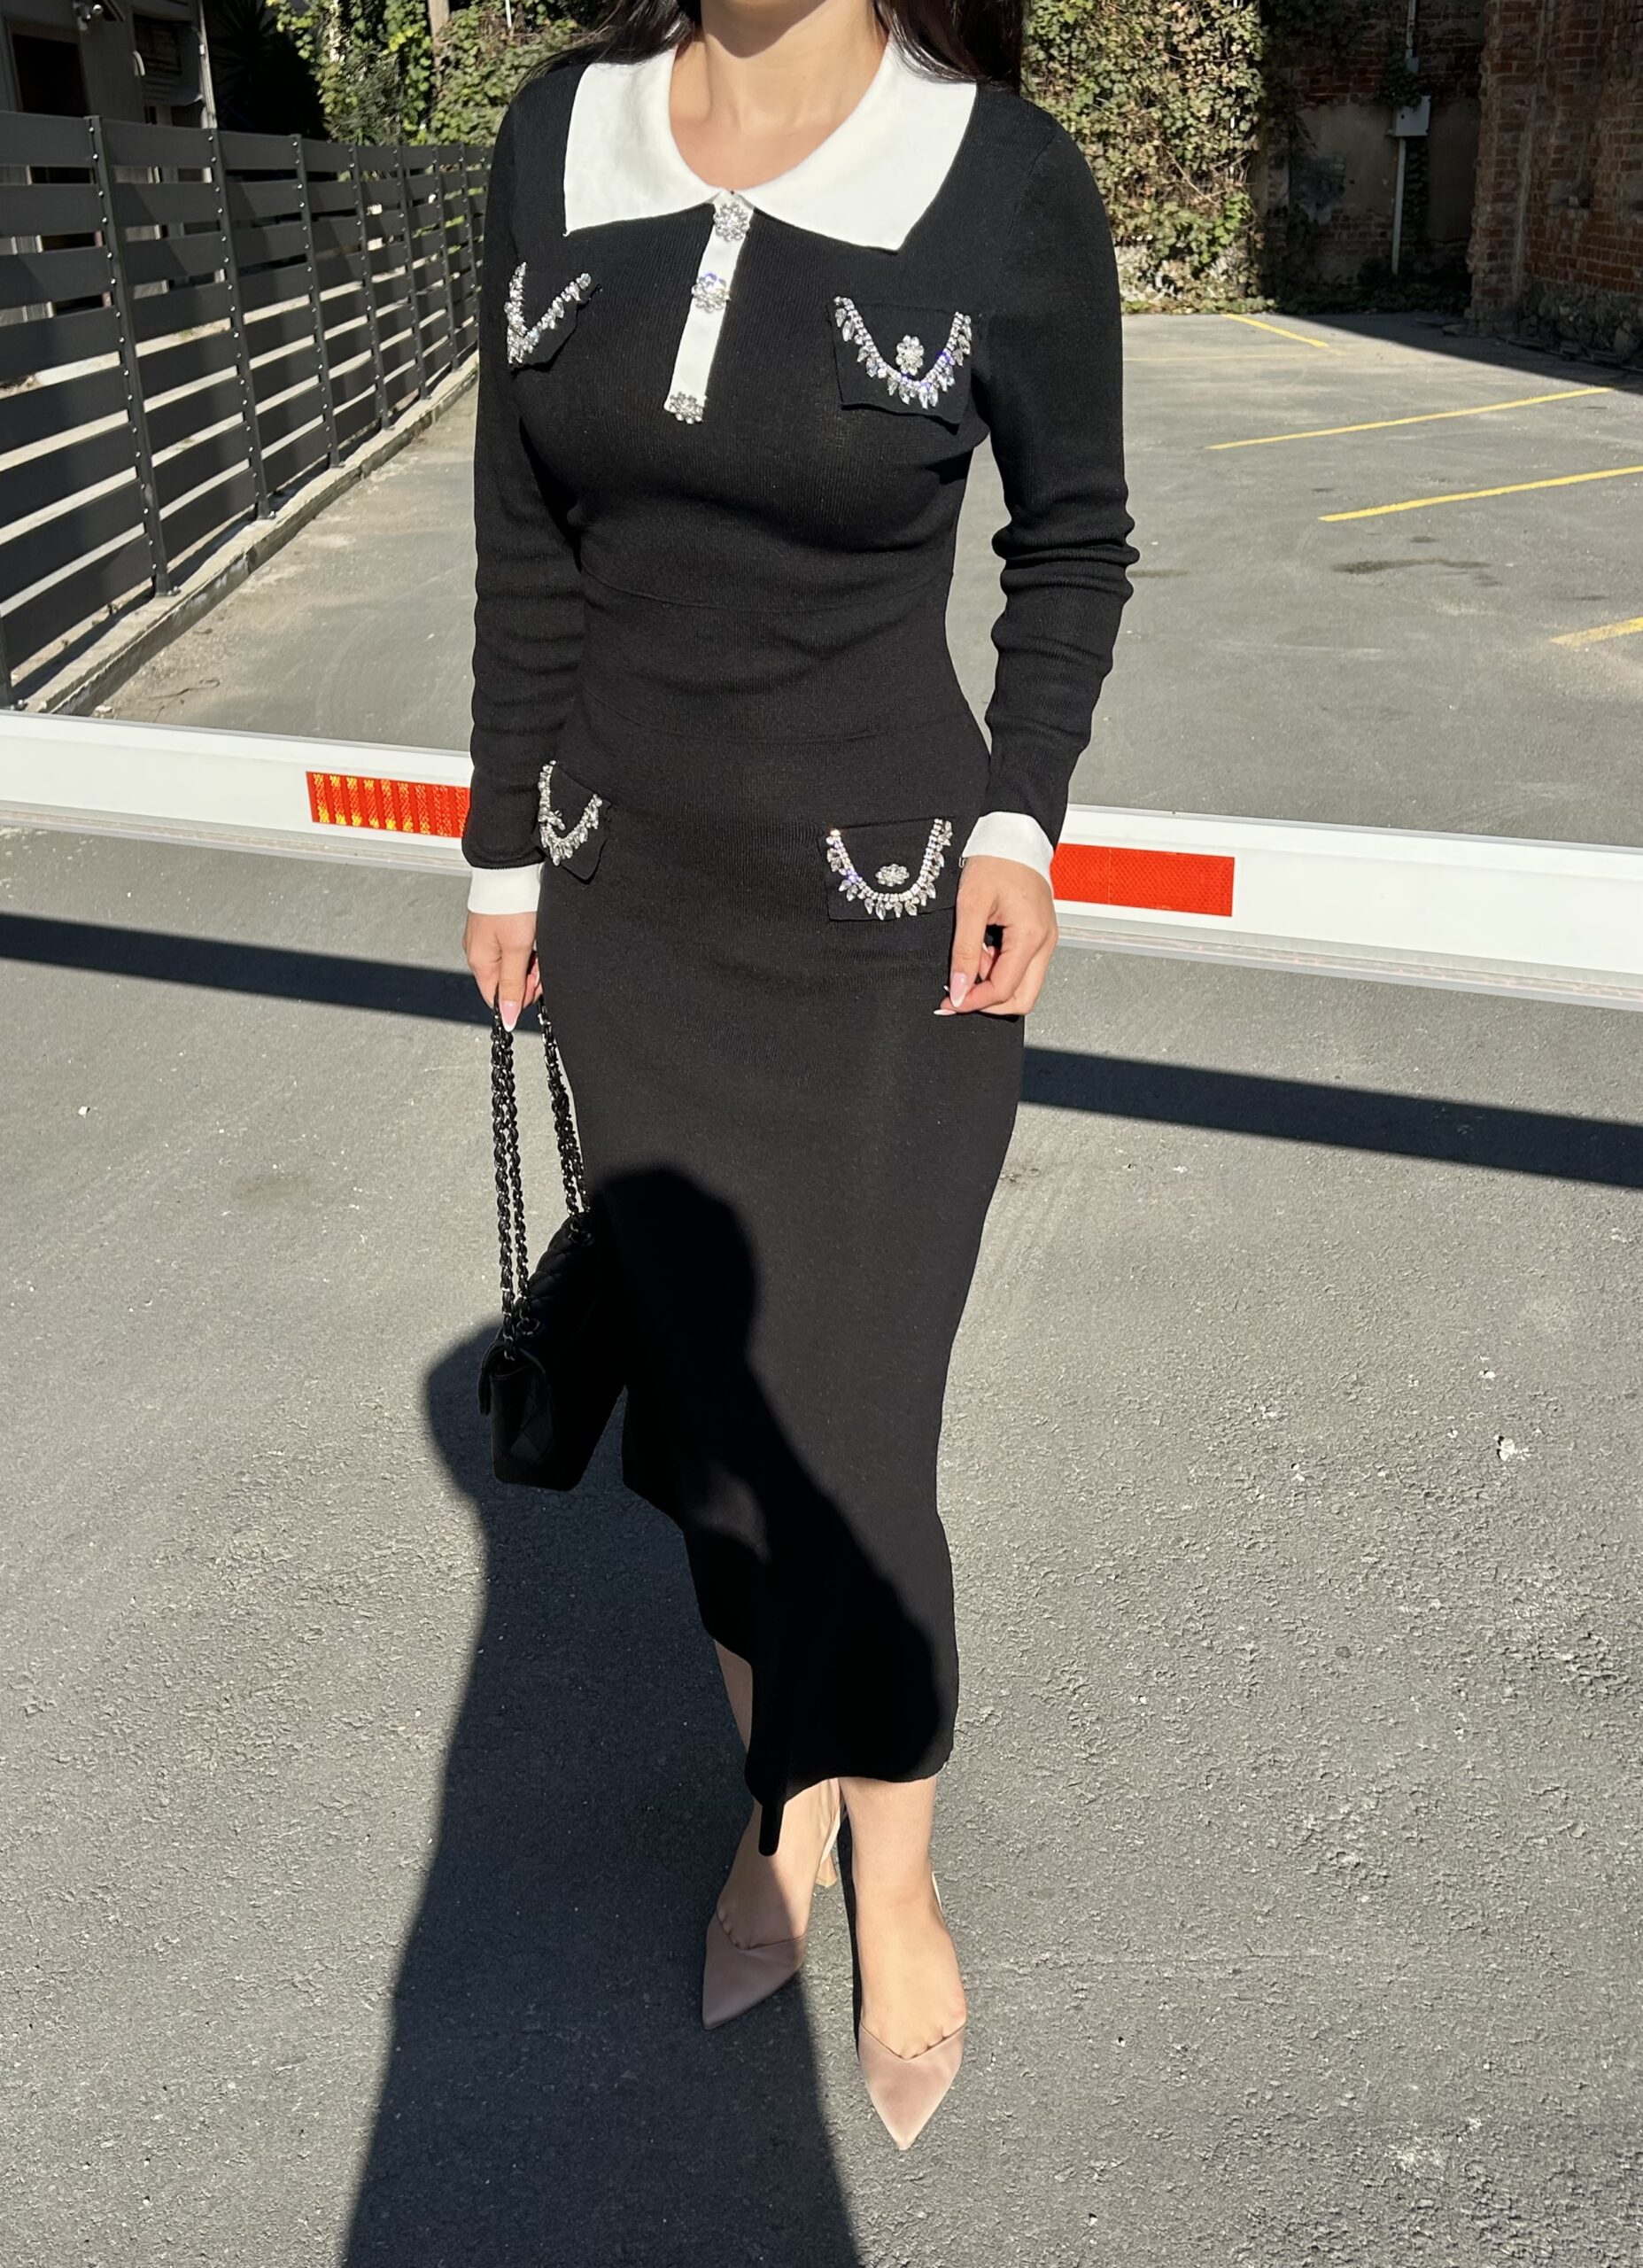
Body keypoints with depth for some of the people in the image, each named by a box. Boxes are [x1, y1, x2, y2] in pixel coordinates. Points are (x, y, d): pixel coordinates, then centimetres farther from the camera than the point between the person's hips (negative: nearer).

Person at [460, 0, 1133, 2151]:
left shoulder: (1008, 184, -11)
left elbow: (1074, 542, 3)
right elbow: (531, 544, 7)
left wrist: (1018, 825, -9)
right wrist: (507, 853, 9)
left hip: (889, 932, -3)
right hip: (631, 914, 4)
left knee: (848, 1454, 4)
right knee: (706, 1404, 15)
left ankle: (895, 1878, 34)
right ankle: (783, 1814, 40)